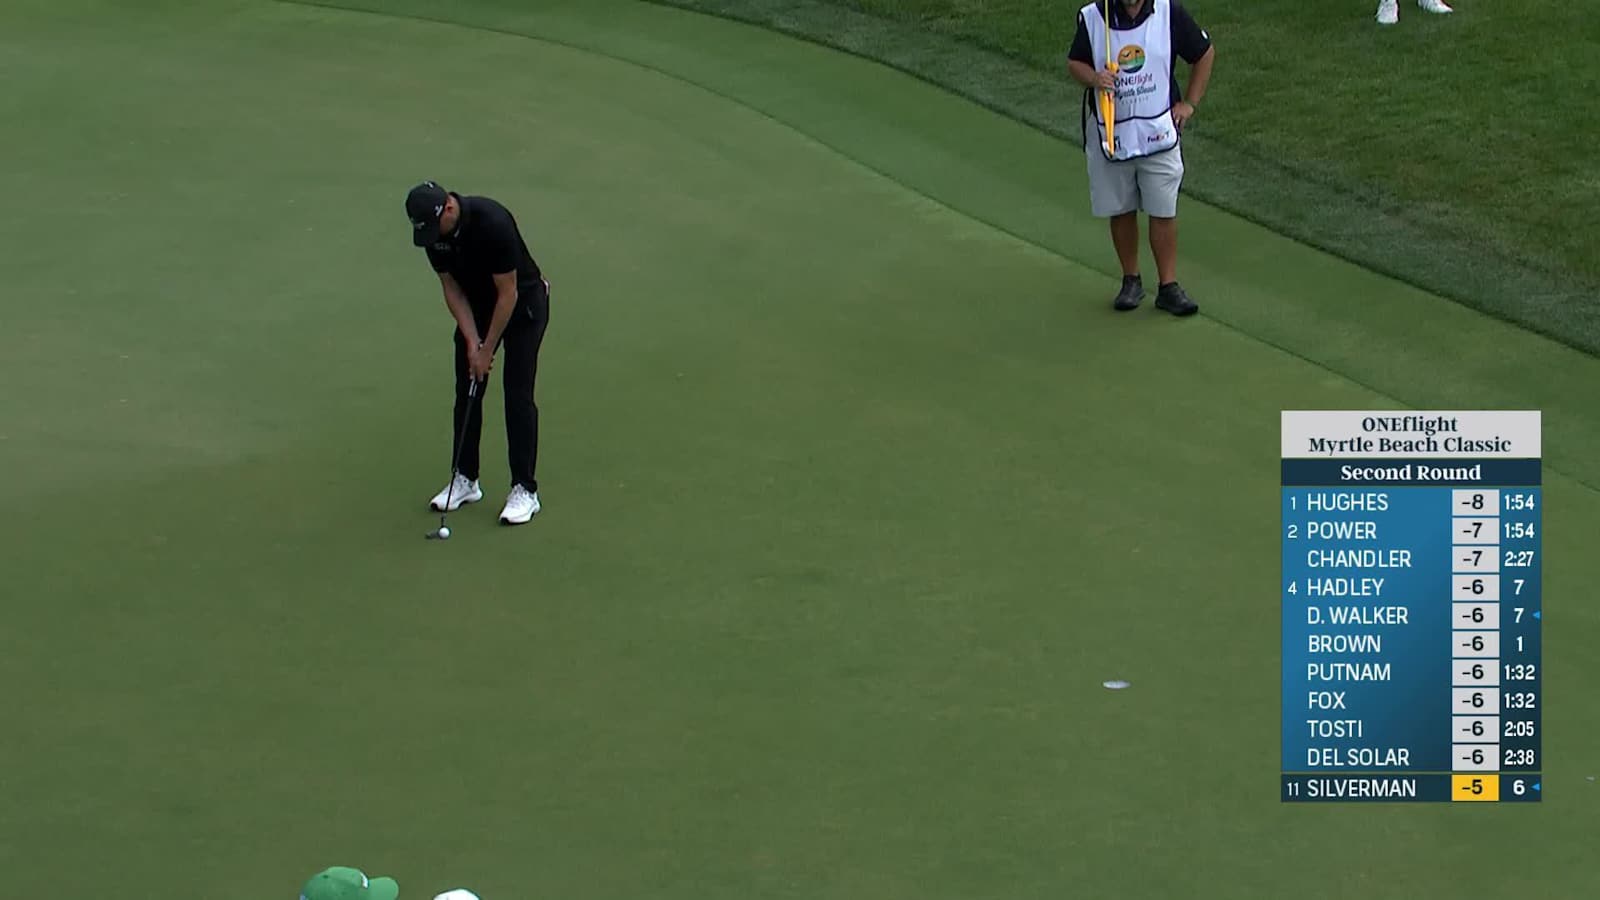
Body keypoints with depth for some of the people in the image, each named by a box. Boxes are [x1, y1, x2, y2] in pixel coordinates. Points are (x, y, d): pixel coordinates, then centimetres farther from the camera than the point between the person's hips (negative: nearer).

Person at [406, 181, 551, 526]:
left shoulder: (492, 223, -35)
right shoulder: (433, 232, -14)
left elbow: (508, 293, -27)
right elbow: (452, 288, -4)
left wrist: (487, 350, -21)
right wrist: (471, 340, -13)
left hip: (523, 303, -6)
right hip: (476, 303, 6)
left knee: (517, 393, -10)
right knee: (466, 391, 5)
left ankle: (525, 490, -6)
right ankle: (465, 479, 16)